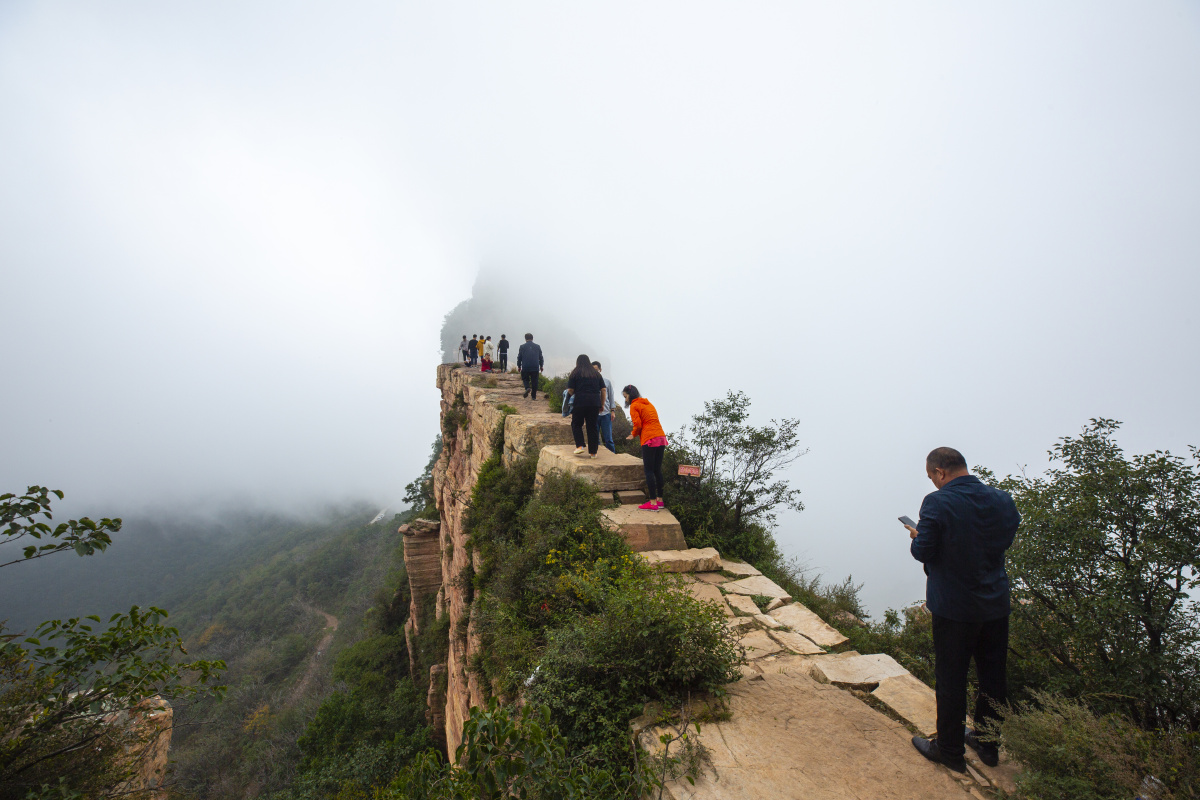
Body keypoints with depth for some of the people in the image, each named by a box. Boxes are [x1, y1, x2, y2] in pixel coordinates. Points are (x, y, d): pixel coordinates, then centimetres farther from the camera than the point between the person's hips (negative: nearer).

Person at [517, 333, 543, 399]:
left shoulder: (522, 347, 1)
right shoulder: (537, 347, 7)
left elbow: (519, 357, 4)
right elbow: (541, 357, 12)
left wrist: (519, 366, 15)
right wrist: (541, 366, 23)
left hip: (525, 367, -1)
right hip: (535, 368, 1)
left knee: (525, 379, 15)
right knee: (534, 382, 8)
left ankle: (527, 388, -16)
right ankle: (534, 396, 9)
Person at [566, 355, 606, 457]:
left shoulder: (575, 373, 5)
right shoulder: (596, 374, 16)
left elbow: (570, 390, -1)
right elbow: (603, 390, 11)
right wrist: (602, 404, 16)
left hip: (580, 403, -3)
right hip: (595, 403, 3)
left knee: (576, 424, 11)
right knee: (592, 426, 7)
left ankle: (579, 446, -4)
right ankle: (593, 451, 9)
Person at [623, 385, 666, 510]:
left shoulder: (634, 406, -1)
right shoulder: (648, 403, 22)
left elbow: (638, 424, -9)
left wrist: (633, 434, 9)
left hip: (649, 440, -8)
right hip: (661, 438, 8)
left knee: (649, 471, -3)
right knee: (657, 470, 12)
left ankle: (653, 503, -4)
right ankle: (660, 500, 16)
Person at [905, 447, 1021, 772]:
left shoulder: (937, 503, -21)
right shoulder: (1002, 499, -3)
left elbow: (922, 552, -18)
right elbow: (1005, 541, 11)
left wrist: (916, 536, 1)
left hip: (954, 608, -6)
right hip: (996, 604, 6)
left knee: (951, 679, 10)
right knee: (994, 676, 20)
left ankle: (949, 751, 24)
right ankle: (987, 743, 38)